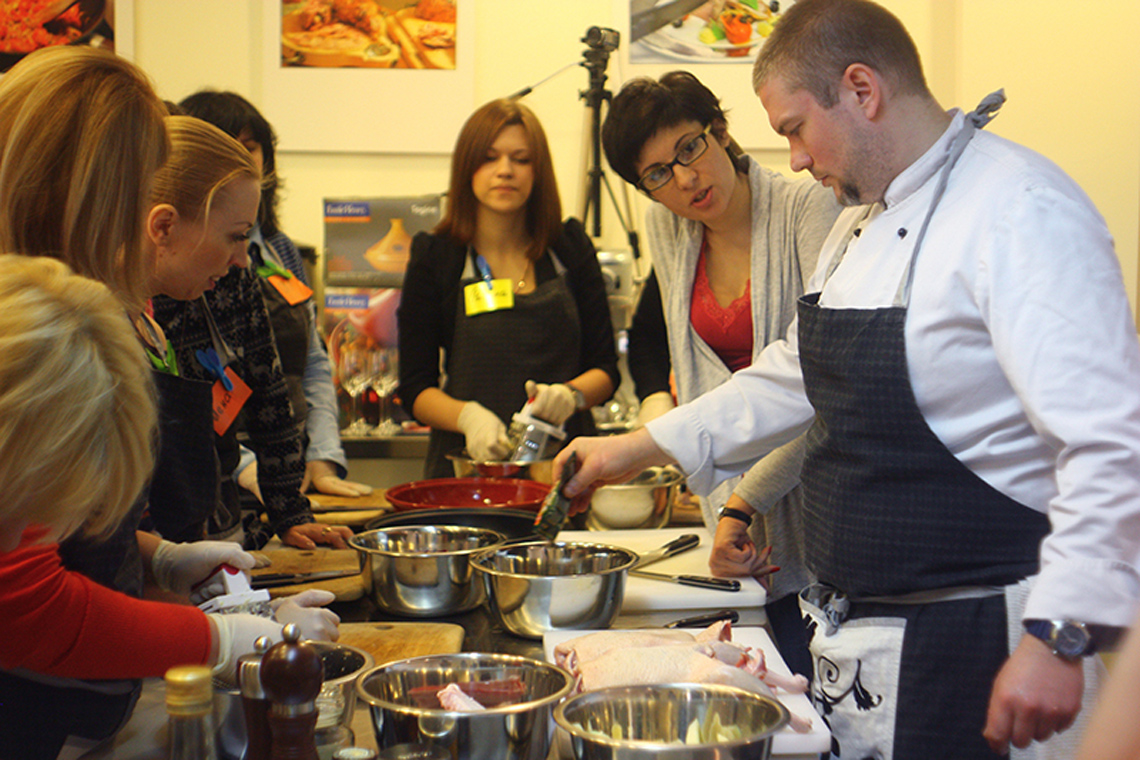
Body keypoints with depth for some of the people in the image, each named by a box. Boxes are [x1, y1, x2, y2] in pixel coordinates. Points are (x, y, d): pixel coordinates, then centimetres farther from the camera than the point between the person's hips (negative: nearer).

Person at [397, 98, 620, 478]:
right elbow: (414, 387, 3)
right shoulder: (435, 258, 4)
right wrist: (467, 415, -16)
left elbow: (606, 368, 12)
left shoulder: (571, 248, 10)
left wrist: (571, 395, -10)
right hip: (467, 462, -1)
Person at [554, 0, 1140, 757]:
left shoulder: (1020, 210, -19)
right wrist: (638, 449, 24)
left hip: (976, 650, -8)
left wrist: (1058, 637, -27)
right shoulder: (862, 221, 12)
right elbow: (797, 375, 24)